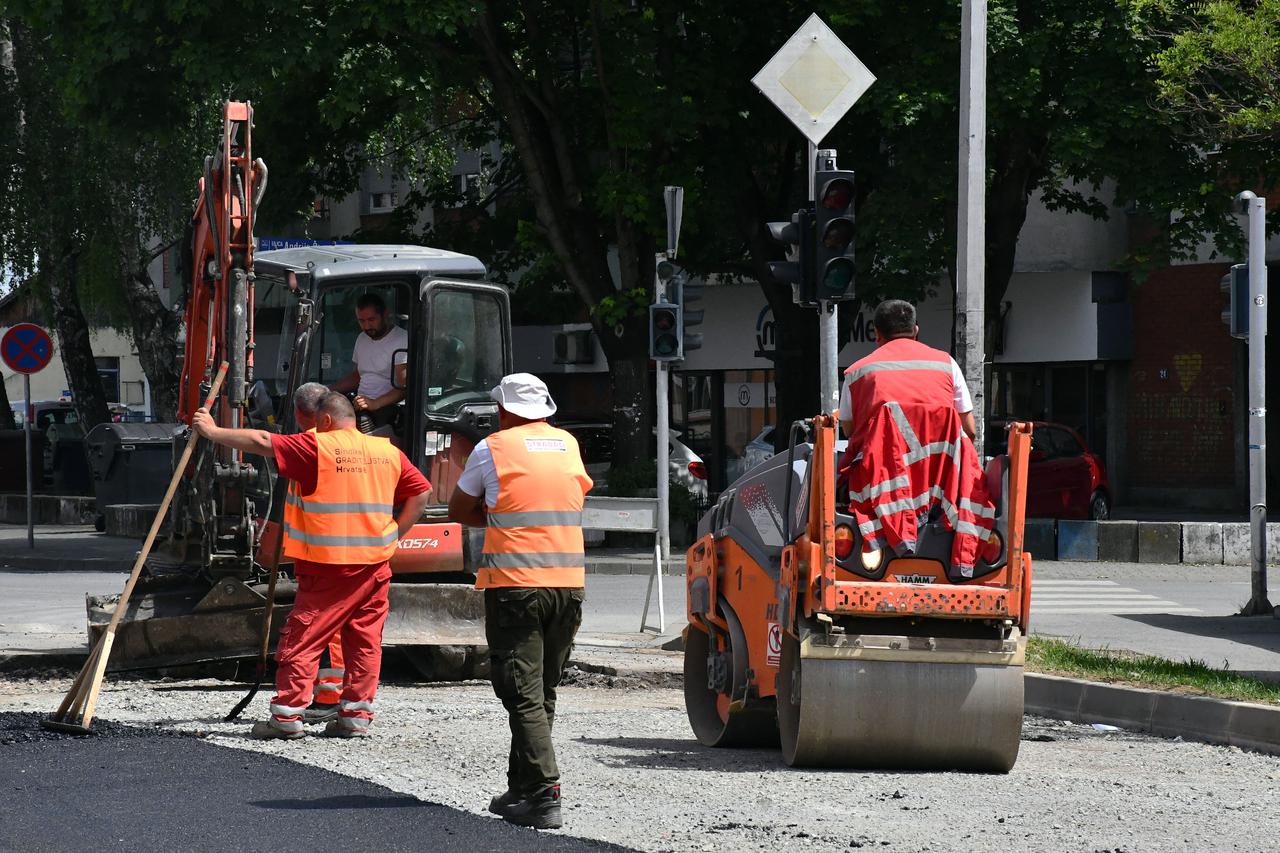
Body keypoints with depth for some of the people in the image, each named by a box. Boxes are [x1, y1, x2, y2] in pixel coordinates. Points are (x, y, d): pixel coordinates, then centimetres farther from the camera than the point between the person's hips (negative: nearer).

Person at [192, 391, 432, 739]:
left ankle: (287, 713, -5)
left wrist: (213, 432, 0)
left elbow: (262, 442, -9)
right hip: (375, 564, 5)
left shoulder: (317, 447, -7)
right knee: (365, 638, 9)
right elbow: (421, 492, 13)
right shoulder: (388, 452, 9)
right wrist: (392, 535, 13)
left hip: (328, 565, -5)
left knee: (303, 636, -1)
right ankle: (356, 715, 9)